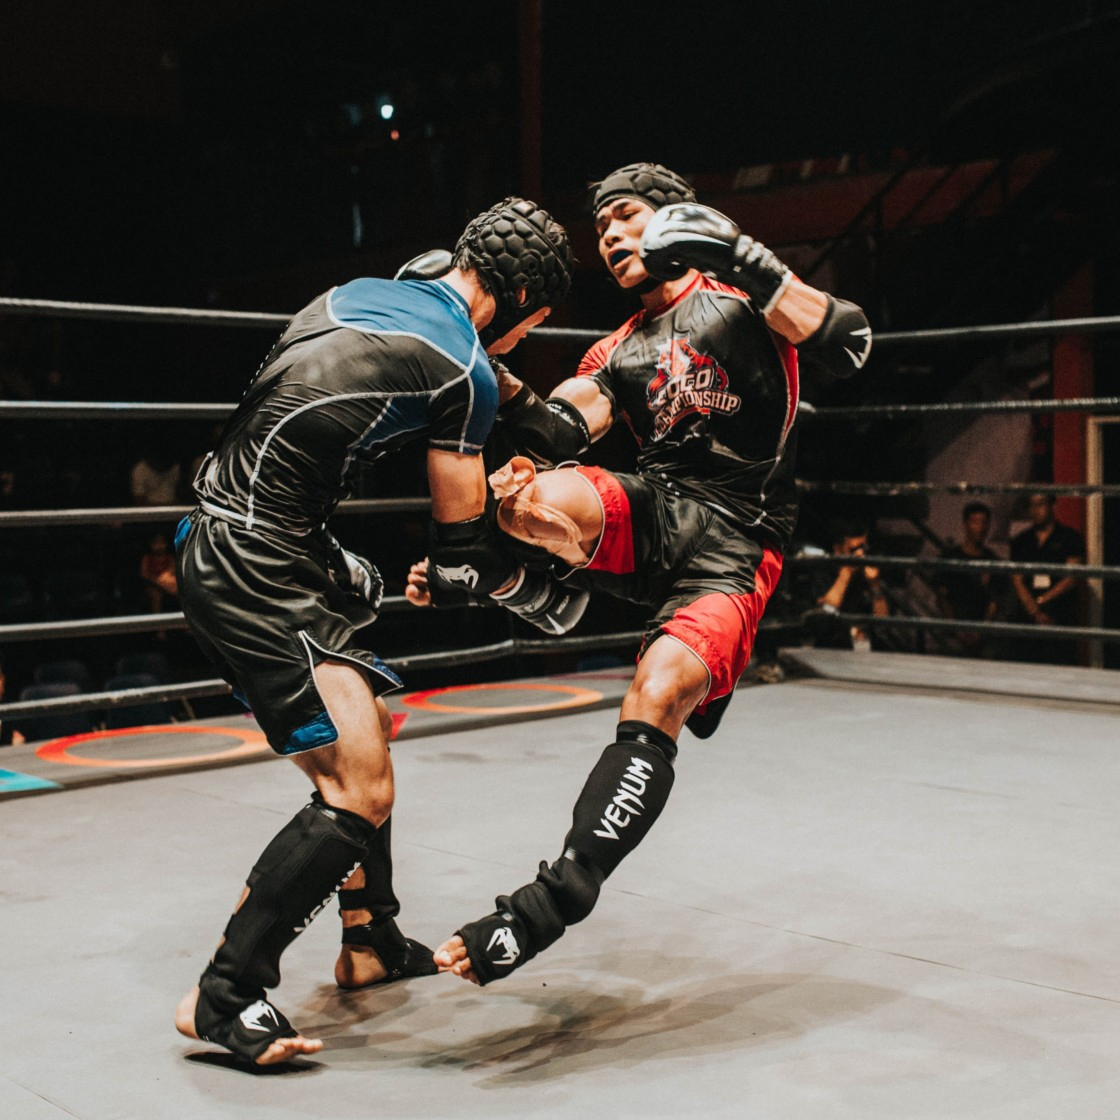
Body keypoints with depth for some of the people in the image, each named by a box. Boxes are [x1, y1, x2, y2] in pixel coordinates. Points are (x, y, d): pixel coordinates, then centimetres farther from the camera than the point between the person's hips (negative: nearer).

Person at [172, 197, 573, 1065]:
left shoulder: (358, 294, 15)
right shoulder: (467, 372, -10)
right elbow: (461, 550, -5)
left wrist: (335, 567, 27)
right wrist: (544, 599, 14)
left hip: (222, 537, 10)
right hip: (257, 563, -10)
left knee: (364, 732, 22)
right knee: (360, 791, -10)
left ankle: (372, 944, 35)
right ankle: (223, 998, -2)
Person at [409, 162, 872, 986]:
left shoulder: (738, 296, 8)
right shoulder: (619, 353, 23)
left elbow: (848, 346, -9)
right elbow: (559, 434, 5)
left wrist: (746, 258, -16)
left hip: (733, 549, -5)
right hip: (650, 517, 5)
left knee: (656, 702, -27)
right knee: (532, 496, -30)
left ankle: (550, 908, -28)